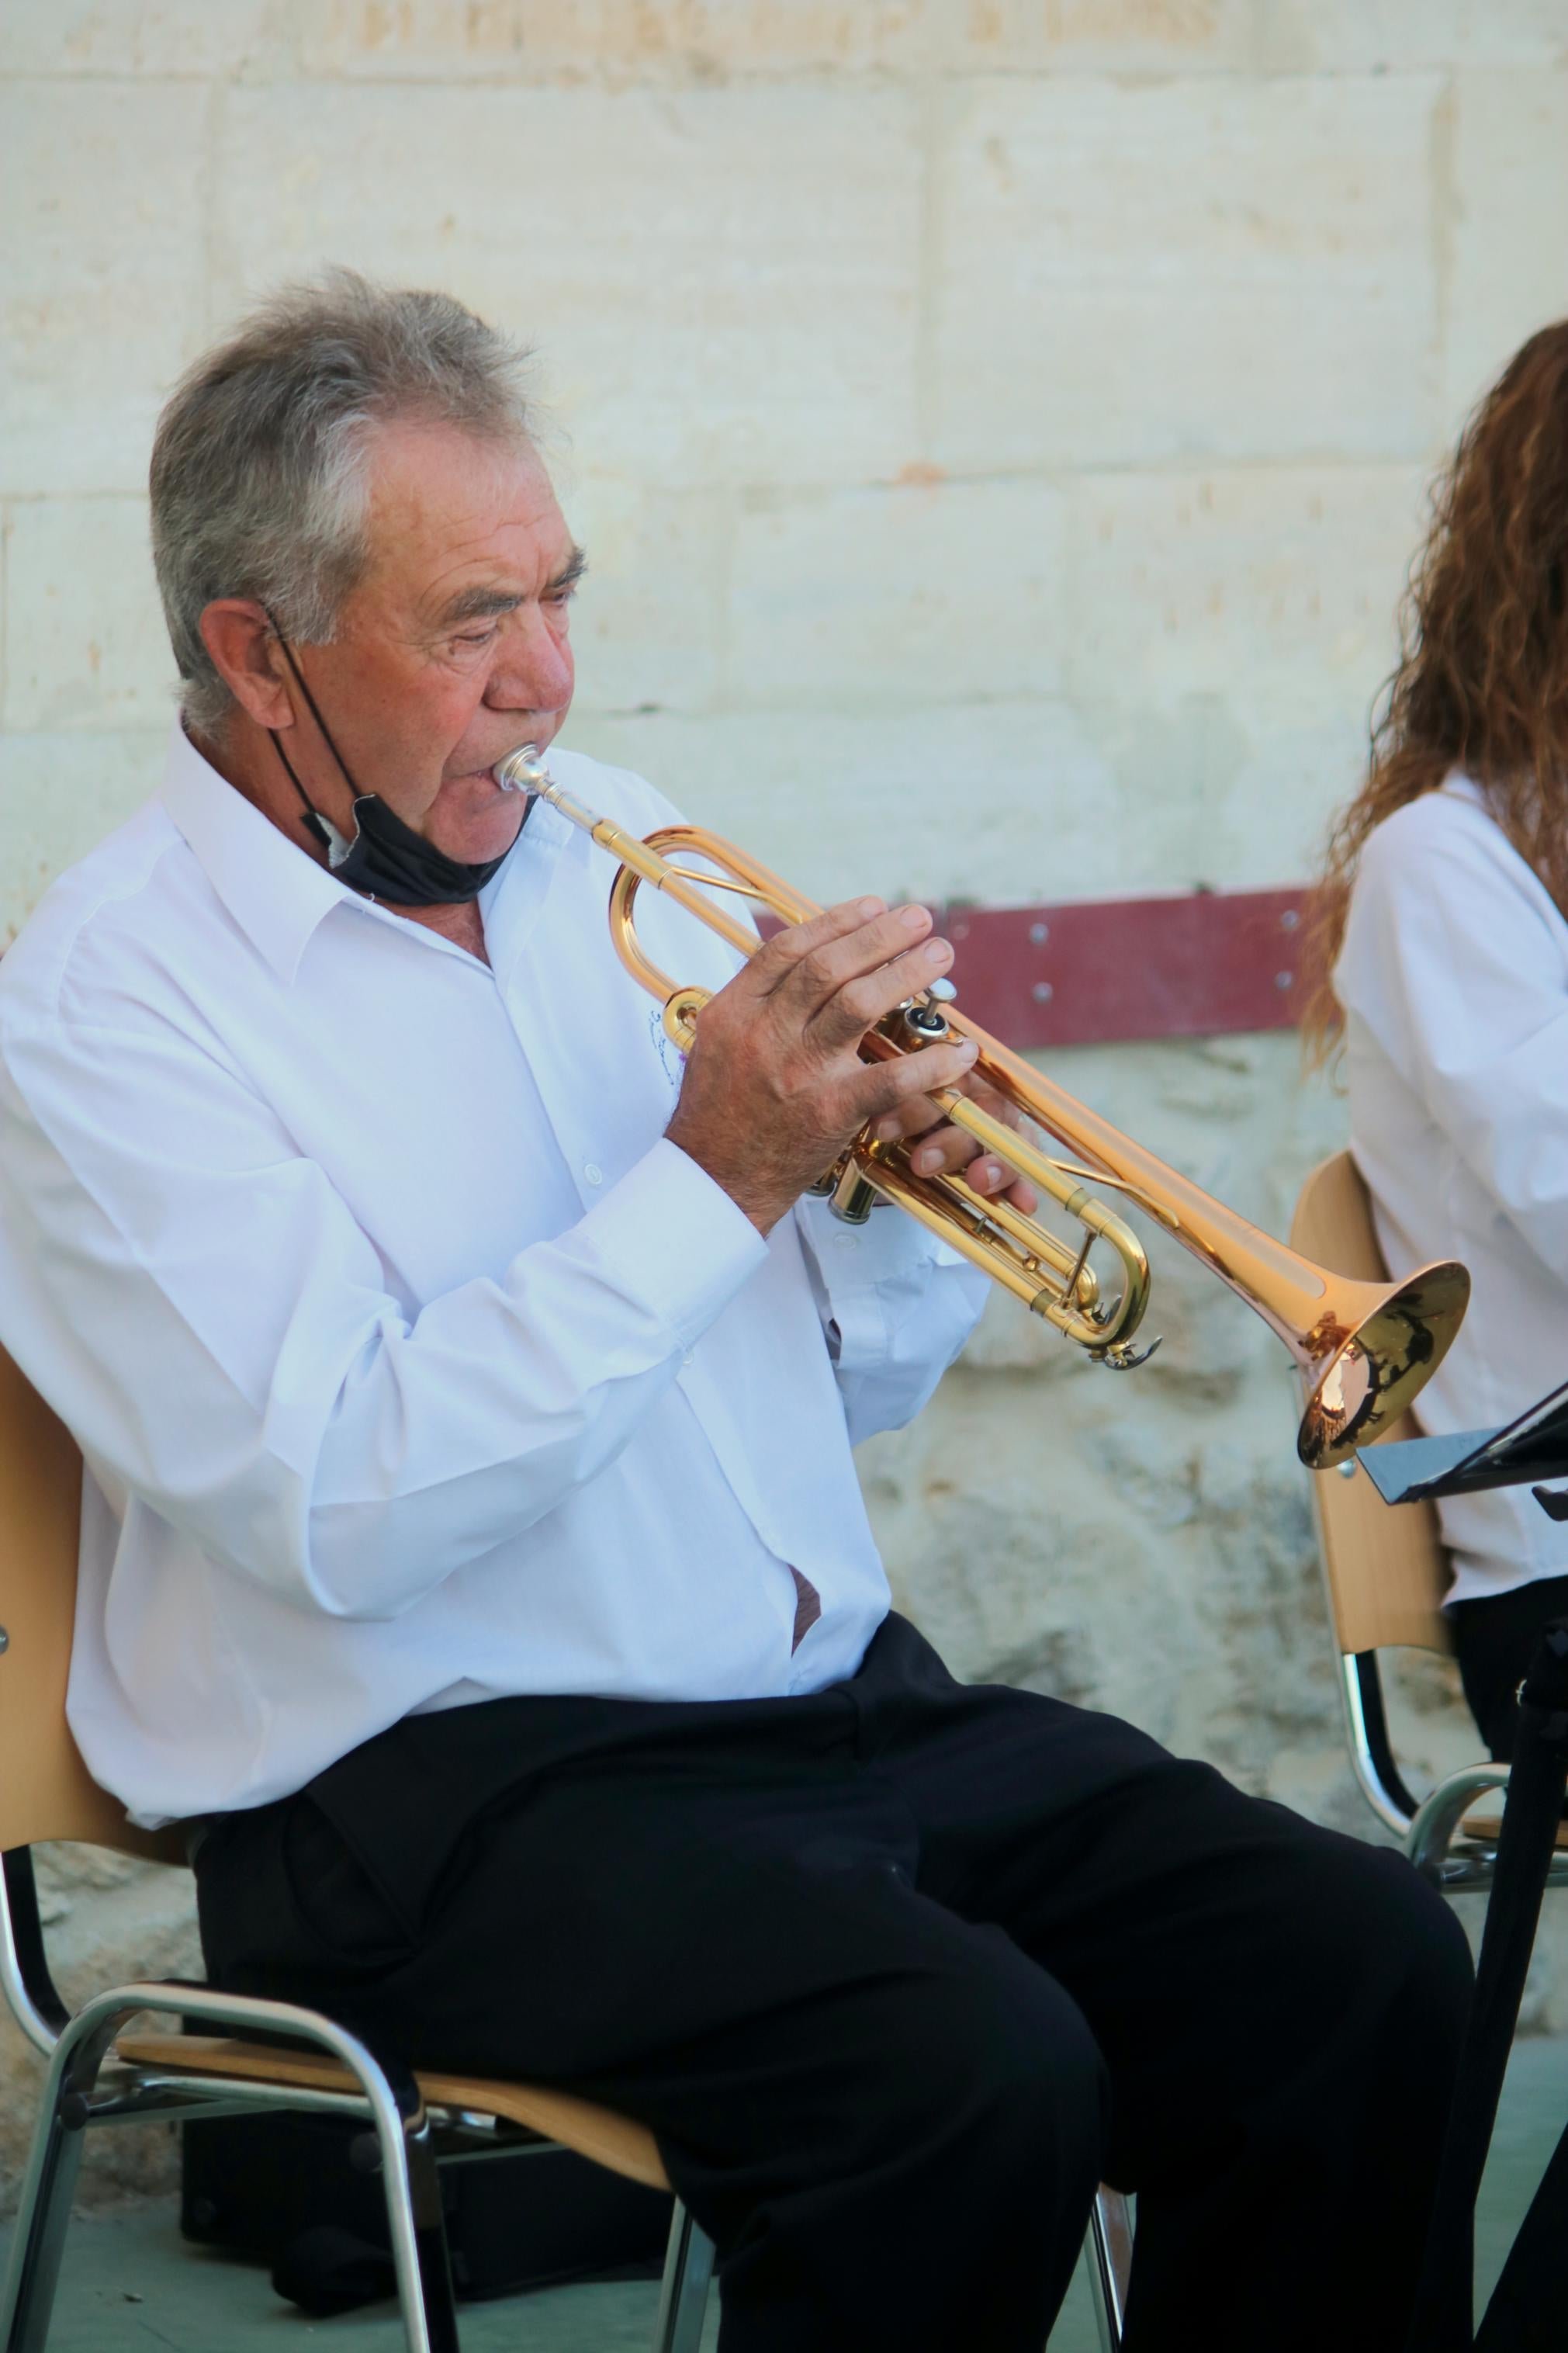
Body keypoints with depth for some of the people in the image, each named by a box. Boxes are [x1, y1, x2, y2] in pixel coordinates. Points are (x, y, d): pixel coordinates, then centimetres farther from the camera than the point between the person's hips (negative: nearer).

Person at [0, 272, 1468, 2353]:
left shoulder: (621, 856, 13)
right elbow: (339, 1512, -21)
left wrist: (907, 1184, -4)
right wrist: (714, 1179, -21)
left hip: (847, 1705, 7)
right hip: (441, 1792, -7)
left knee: (1364, 1969, -12)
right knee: (976, 2075, -30)